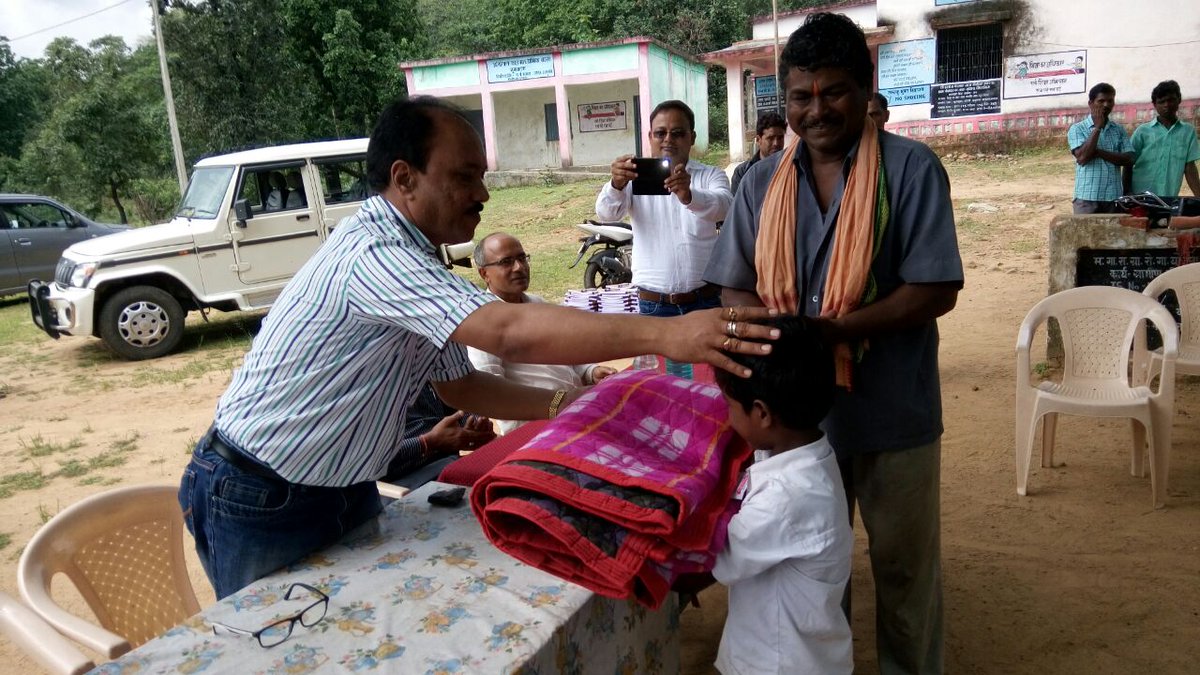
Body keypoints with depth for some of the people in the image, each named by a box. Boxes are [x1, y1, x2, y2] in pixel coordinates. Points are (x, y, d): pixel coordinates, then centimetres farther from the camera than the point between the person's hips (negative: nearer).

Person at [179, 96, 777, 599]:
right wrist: (663, 334, -44)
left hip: (342, 491, 8)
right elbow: (506, 332, -41)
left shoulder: (412, 261, 3)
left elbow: (459, 385, 9)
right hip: (258, 505, -8)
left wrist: (564, 405, -2)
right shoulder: (372, 254, -28)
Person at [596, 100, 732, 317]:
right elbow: (606, 213, -13)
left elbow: (723, 206, -19)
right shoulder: (636, 177, 3)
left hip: (705, 301, 1)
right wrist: (616, 185, -36)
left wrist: (689, 196, -41)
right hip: (653, 305, 0)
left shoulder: (711, 175, 3)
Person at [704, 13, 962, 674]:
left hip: (891, 409, -3)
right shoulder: (763, 182, 3)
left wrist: (831, 329, -26)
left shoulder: (911, 168, -9)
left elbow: (935, 290, -14)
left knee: (903, 565, 14)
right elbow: (734, 286, 4)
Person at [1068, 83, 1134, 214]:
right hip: (1087, 198, -3)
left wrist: (1098, 152, -11)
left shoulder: (1119, 130, 12)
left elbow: (1129, 160, 1)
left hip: (1114, 198, 3)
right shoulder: (1077, 128, 2)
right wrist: (1097, 127, -8)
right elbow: (1082, 157, -13)